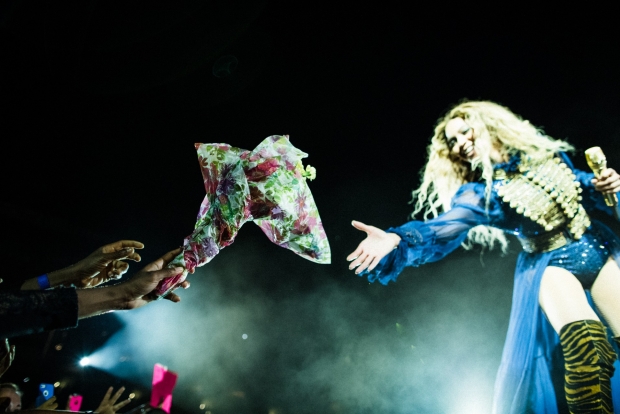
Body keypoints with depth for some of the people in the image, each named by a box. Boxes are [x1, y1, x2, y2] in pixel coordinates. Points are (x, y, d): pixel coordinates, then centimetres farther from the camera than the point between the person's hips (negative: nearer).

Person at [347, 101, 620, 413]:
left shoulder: (543, 151, 2)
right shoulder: (479, 193, -9)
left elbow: (581, 186, 19)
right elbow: (441, 229, -26)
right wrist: (396, 240, -45)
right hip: (551, 266, -3)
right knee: (585, 344, -31)